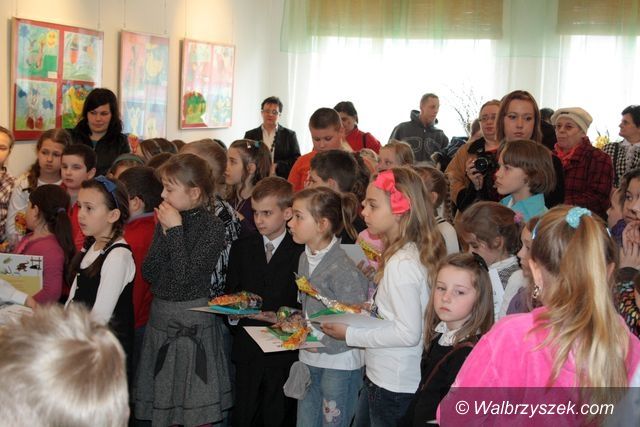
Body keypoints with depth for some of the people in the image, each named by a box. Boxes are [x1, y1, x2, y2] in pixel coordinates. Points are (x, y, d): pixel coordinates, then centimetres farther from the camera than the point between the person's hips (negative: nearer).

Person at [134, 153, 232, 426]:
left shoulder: (212, 226, -12)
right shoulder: (166, 220, 5)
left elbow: (186, 276, -21)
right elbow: (148, 272, -1)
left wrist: (175, 230, -17)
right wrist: (165, 233, -10)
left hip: (193, 319, -6)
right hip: (160, 314, 6)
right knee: (161, 400, 14)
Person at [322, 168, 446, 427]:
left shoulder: (402, 264, -23)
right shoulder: (406, 253, 4)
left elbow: (408, 333, -23)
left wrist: (350, 335, -17)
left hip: (395, 386, -9)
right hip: (379, 376, 9)